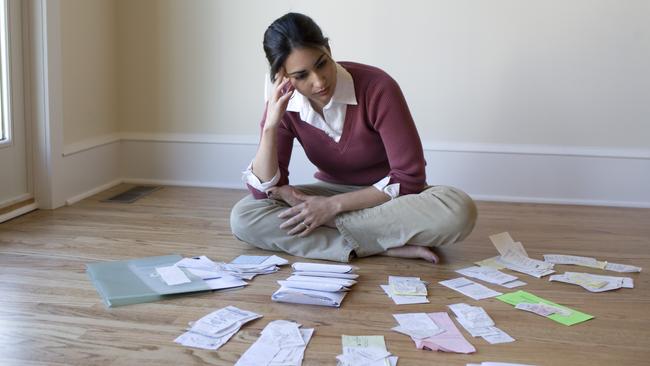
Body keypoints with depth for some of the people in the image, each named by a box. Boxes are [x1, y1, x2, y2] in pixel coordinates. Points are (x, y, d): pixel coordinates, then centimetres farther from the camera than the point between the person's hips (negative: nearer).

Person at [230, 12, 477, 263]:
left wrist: (334, 206, -26)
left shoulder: (378, 88, -24)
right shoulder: (283, 104, -12)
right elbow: (264, 191, -15)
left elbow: (408, 178, -22)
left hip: (392, 197, -2)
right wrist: (270, 125, -28)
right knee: (243, 217, -22)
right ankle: (388, 246, -26)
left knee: (458, 211, -35)